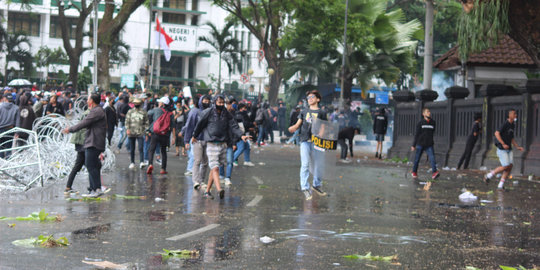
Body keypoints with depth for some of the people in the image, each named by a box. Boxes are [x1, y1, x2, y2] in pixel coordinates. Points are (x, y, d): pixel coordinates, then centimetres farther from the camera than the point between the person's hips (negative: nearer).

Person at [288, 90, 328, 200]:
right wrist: (292, 128, -9)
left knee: (317, 164, 6)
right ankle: (305, 188, -8)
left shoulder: (322, 113, 9)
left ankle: (316, 185, 26)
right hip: (305, 141, 0)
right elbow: (298, 124, 13)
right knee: (305, 164, -9)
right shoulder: (304, 111, 16)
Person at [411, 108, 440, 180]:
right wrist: (413, 145, 1)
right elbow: (416, 134, 2)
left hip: (429, 145, 1)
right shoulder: (420, 123, 0)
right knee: (417, 159, 6)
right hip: (420, 144, -1)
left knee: (432, 157, -17)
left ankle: (434, 173, -27)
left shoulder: (433, 122, 7)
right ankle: (414, 172, 25)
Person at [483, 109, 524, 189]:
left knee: (510, 166, -4)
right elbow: (497, 133, -20)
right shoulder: (505, 124, -14)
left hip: (509, 149, 8)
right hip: (502, 149, -8)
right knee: (505, 166, -13)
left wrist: (517, 147, 12)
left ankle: (500, 186, 1)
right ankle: (488, 176, 4)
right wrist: (503, 144, -25)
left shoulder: (513, 125, 14)